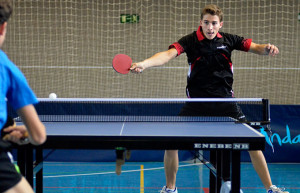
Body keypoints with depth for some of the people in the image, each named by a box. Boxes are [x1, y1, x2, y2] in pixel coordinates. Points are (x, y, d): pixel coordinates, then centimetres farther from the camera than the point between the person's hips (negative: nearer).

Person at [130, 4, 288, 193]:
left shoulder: (228, 40, 1)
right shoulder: (190, 41, -9)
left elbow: (255, 47, 1)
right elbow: (168, 54, -23)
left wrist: (267, 48, -24)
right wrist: (143, 64, -40)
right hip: (196, 103, -1)